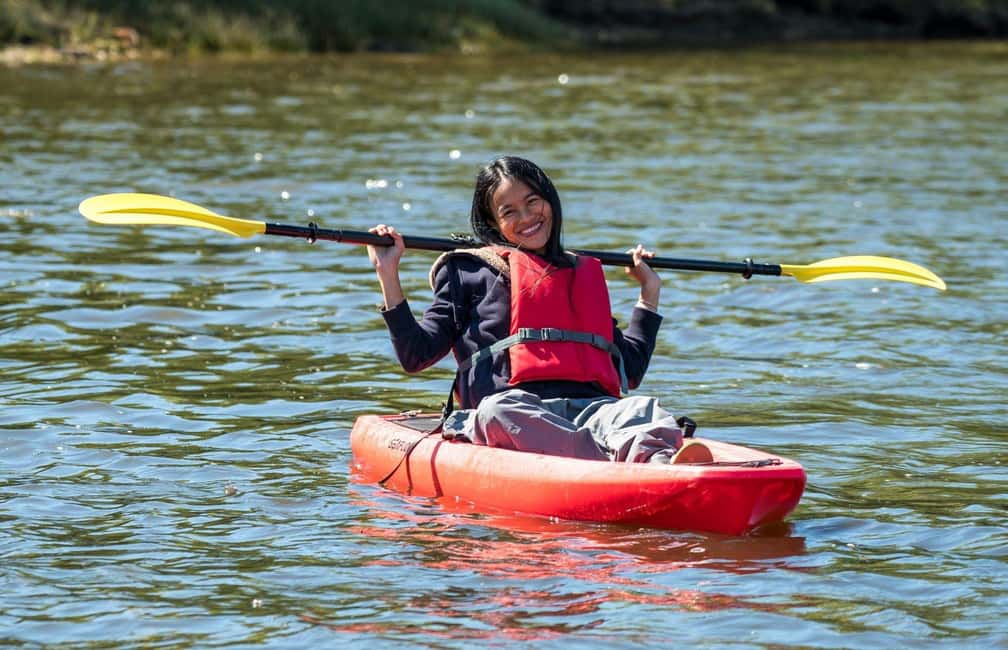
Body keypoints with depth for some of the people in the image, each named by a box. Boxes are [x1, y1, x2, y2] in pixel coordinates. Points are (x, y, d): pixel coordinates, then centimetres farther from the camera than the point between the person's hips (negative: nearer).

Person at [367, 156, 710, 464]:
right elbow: (416, 355, 11)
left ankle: (660, 461, -66)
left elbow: (630, 372, 31)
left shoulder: (585, 275, 32)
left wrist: (650, 292, 35)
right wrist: (388, 276, 5)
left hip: (591, 405, 4)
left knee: (644, 410, -30)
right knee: (497, 411, -40)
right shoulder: (469, 272, 21)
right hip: (516, 405, -4)